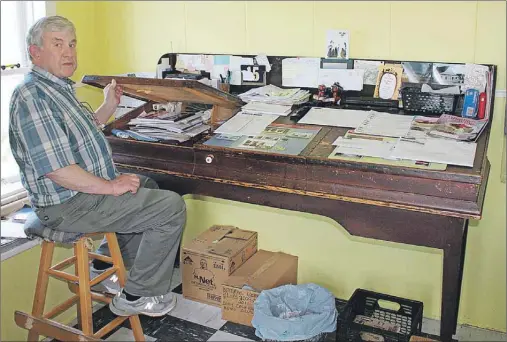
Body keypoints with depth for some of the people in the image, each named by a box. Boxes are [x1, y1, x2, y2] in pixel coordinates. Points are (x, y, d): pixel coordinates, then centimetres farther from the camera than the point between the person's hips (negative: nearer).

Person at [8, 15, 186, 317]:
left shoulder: (60, 88, 12)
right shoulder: (31, 96, -22)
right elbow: (56, 169, -28)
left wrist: (110, 105, 16)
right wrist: (111, 186, -22)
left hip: (87, 187, 11)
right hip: (69, 205, -11)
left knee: (148, 188, 30)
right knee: (171, 207, -15)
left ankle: (105, 264, 29)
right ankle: (137, 296, -2)